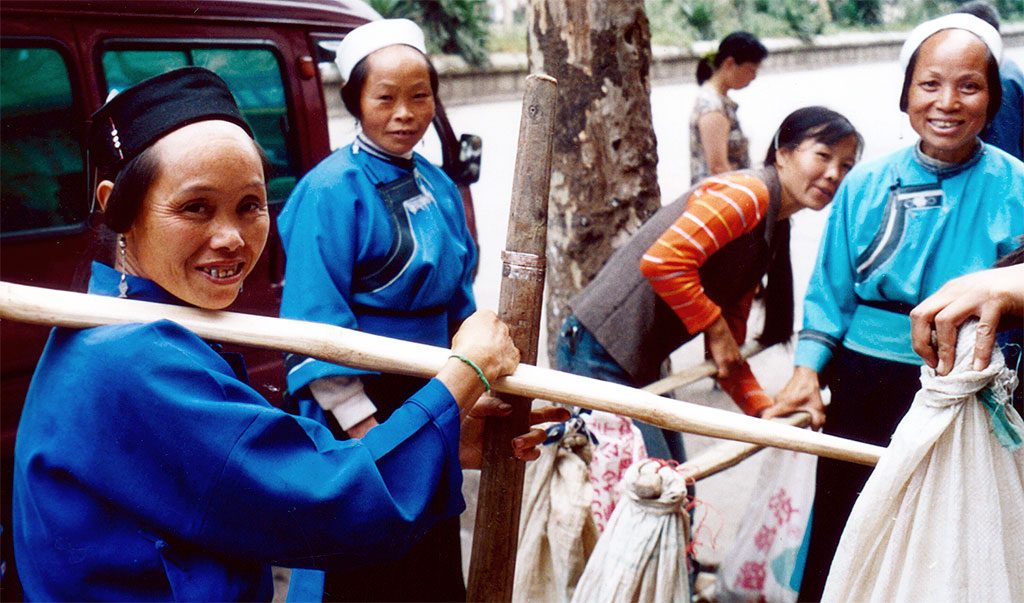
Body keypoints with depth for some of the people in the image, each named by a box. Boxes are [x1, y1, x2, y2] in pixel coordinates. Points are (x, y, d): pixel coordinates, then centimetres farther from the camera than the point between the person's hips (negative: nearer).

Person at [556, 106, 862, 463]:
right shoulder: (748, 192, -14)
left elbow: (727, 352, 13)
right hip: (599, 356, -10)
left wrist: (764, 410, 0)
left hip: (641, 366, 10)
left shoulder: (774, 233, 16)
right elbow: (662, 261, -27)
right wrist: (716, 327, -14)